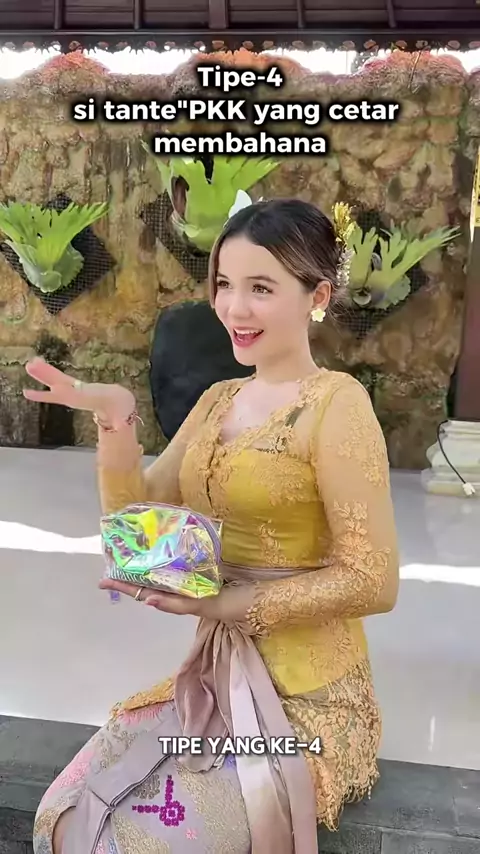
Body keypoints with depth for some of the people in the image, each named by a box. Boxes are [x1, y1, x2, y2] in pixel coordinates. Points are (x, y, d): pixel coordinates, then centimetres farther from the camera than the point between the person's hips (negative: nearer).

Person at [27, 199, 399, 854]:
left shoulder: (336, 403, -16)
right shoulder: (218, 399, 6)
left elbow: (374, 583, -17)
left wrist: (225, 602, -19)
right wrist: (117, 420, -11)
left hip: (302, 696, -6)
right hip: (215, 673, 6)